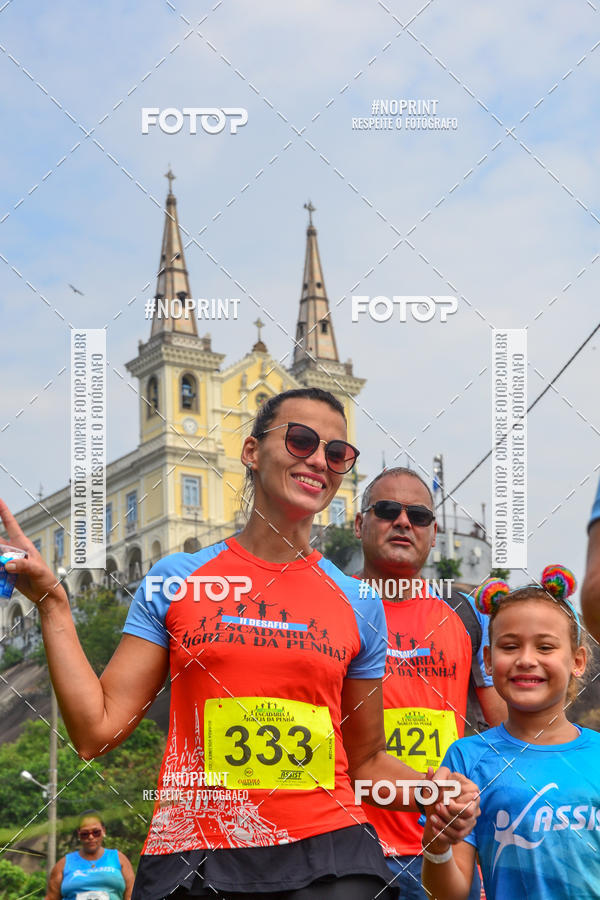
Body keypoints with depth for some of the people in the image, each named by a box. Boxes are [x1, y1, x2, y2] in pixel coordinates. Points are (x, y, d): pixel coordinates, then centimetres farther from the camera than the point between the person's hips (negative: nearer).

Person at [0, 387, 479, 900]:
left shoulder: (358, 604, 8)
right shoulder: (175, 580, 5)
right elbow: (97, 731, 1)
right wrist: (51, 602, -1)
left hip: (327, 856, 1)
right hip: (190, 858, 0)